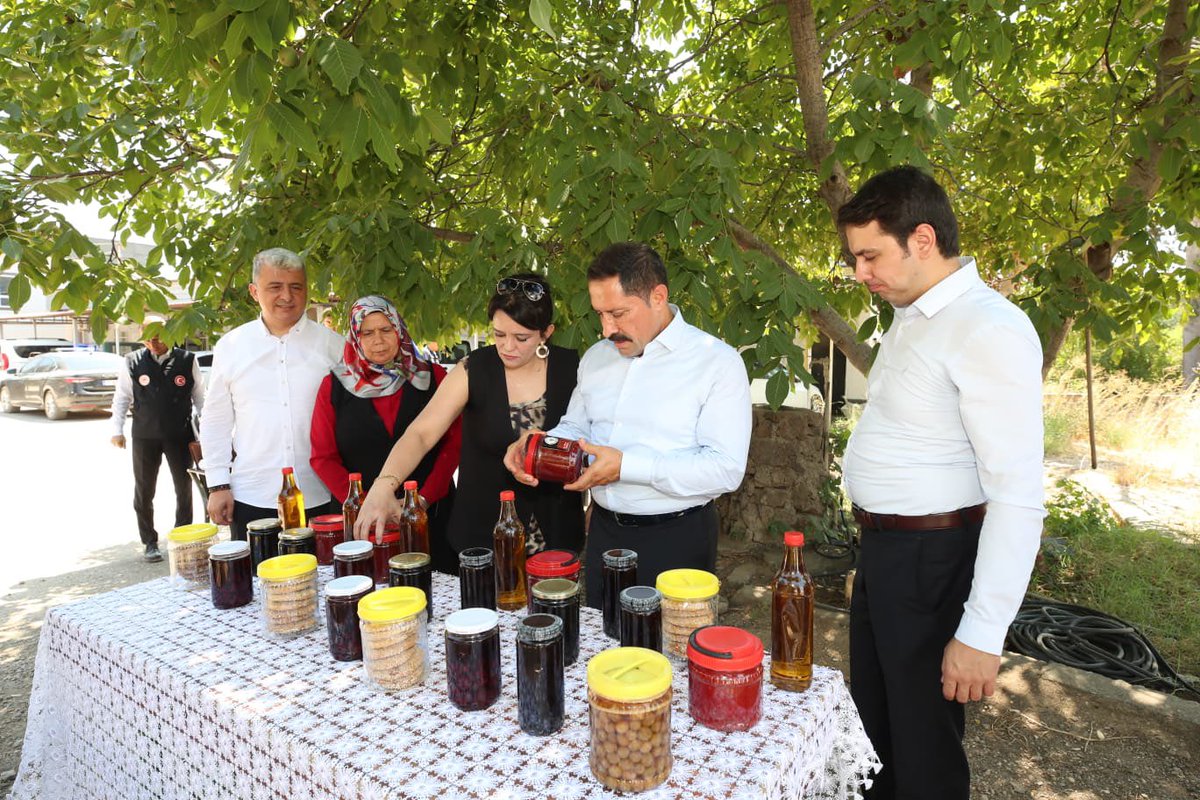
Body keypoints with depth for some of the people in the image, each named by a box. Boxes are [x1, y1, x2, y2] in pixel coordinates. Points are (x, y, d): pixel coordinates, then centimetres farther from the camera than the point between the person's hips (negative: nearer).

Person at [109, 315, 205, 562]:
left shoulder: (187, 360, -4)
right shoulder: (132, 362, -4)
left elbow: (199, 397, 3)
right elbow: (122, 398, 3)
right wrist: (117, 430, -1)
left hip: (180, 435, 0)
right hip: (144, 436, 1)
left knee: (184, 488, 8)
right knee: (144, 491, 10)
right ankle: (149, 542, 25)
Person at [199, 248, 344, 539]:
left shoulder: (332, 344, 2)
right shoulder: (230, 346, 6)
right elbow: (217, 422, 10)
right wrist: (218, 485, 5)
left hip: (320, 496, -1)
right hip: (250, 497, 1)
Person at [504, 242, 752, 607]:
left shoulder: (718, 362, -13)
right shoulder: (596, 357, 7)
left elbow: (726, 469, -20)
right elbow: (575, 429, 16)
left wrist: (626, 465, -25)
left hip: (677, 540, -5)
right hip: (604, 532, 6)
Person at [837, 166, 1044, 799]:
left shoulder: (989, 331, -21)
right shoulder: (910, 318, 8)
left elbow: (1018, 497, -24)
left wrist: (981, 635, -23)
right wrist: (876, 548, 12)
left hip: (932, 559, -8)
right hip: (882, 549, 9)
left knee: (924, 746, 12)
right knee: (871, 723, 24)